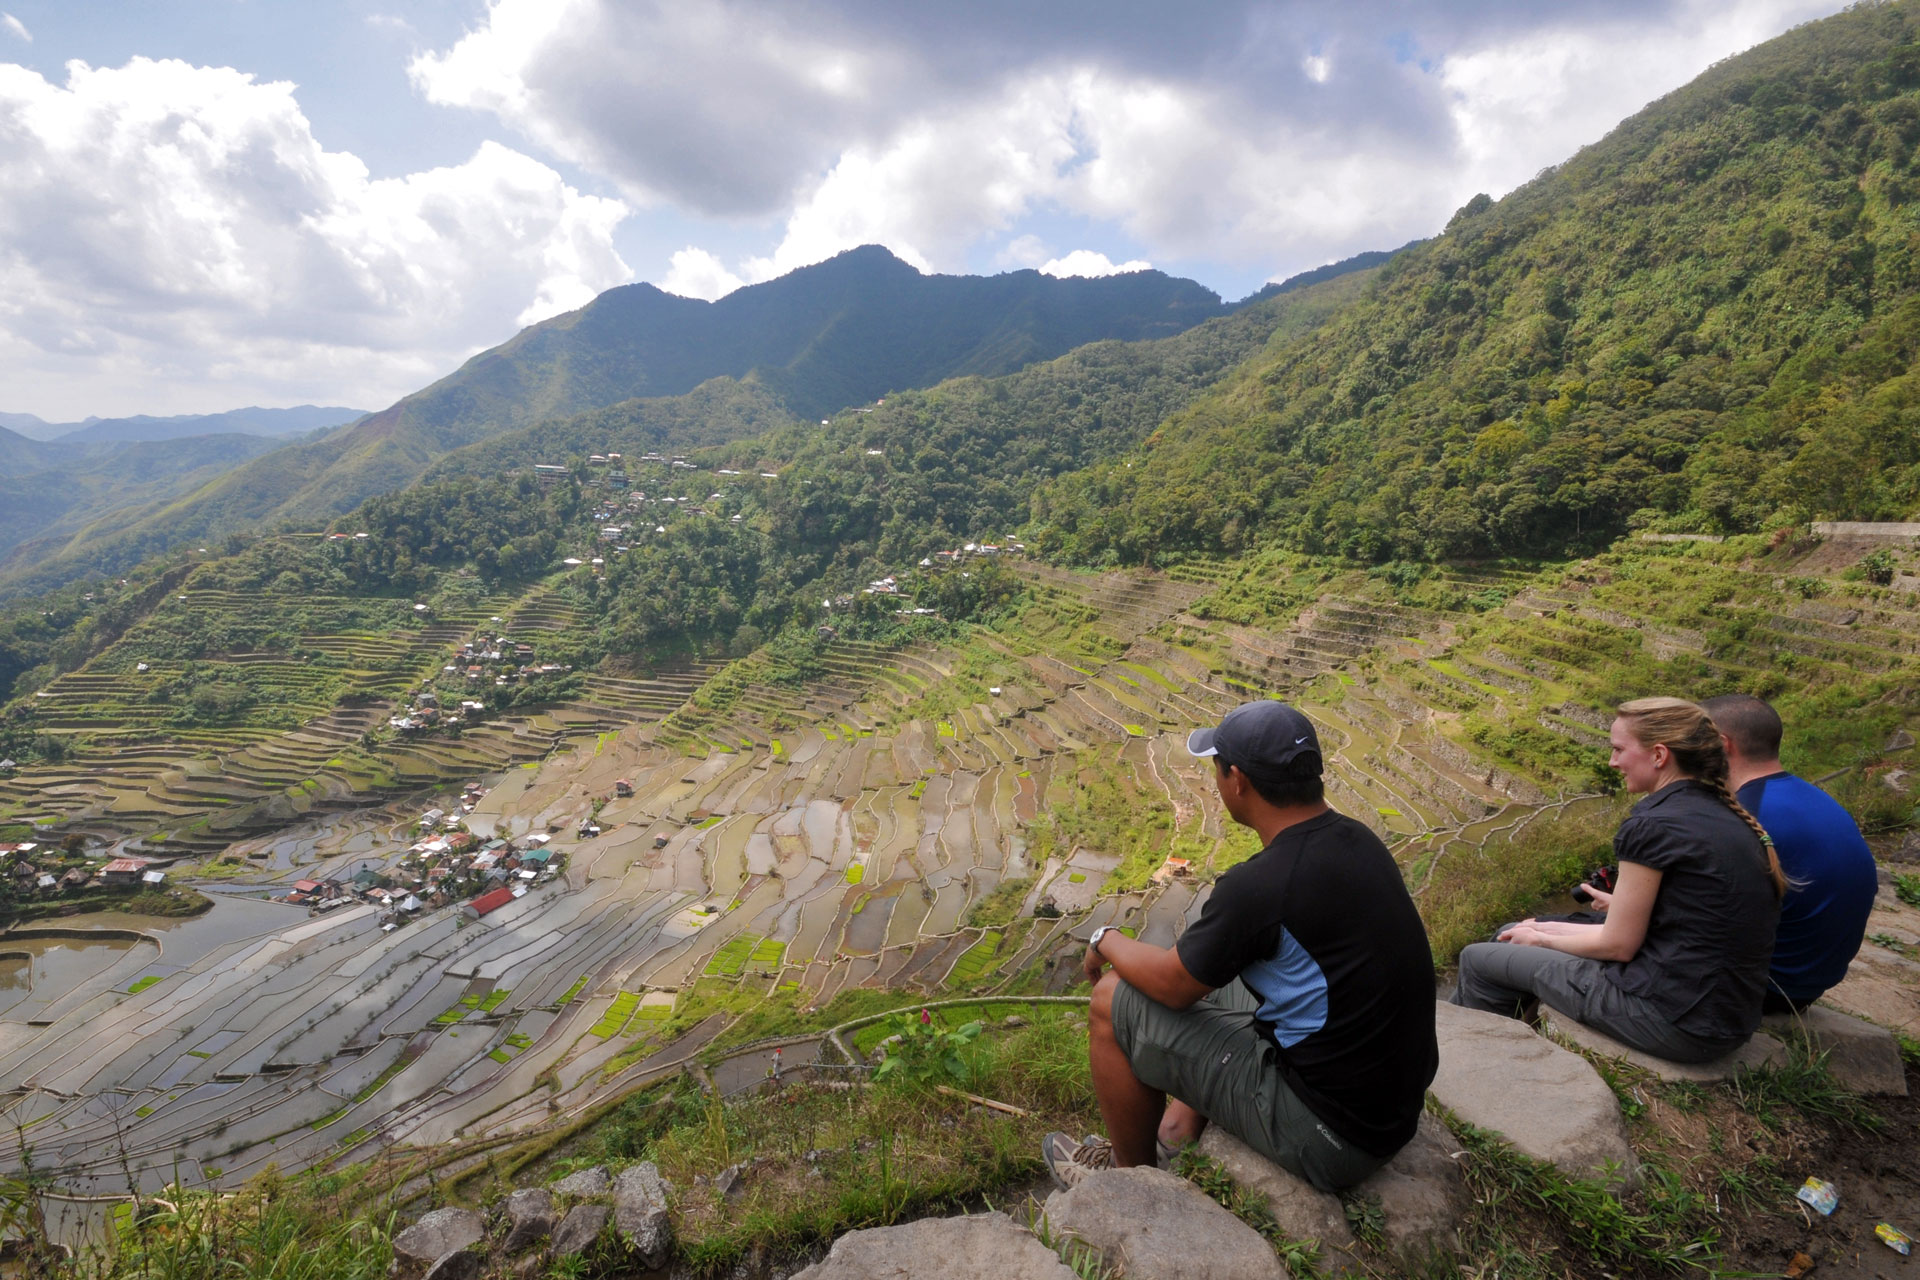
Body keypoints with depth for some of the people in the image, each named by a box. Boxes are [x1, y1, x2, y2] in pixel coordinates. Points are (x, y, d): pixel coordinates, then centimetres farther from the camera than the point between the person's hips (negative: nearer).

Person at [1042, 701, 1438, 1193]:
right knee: (1209, 973, 23)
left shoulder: (1261, 886, -29)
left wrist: (1107, 941, 4)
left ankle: (1131, 1175, 22)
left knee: (1114, 1002, -2)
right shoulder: (1357, 840, -3)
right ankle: (1181, 1135, 35)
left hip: (1333, 1137, -8)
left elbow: (1172, 983, -13)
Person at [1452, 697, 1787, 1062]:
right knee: (1511, 935, 18)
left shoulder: (1652, 826, -21)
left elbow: (1618, 946, -14)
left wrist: (1542, 939, 2)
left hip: (1675, 1024, -9)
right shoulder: (1730, 818, 7)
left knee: (1479, 960, 4)